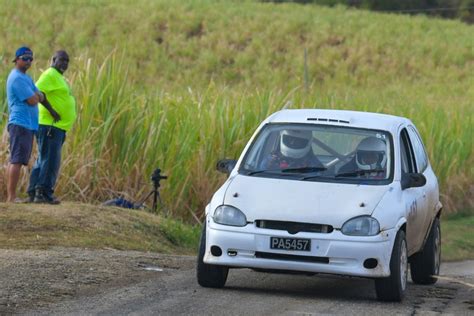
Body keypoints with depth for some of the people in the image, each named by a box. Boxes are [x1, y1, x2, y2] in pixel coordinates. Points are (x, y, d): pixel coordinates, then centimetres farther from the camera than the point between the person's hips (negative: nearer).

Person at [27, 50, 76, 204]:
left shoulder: (58, 77, 23)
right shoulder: (50, 74, -9)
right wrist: (51, 111, -22)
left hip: (58, 126, 11)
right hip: (50, 125, -11)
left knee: (43, 160, 11)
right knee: (50, 160, -12)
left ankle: (33, 193, 13)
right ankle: (44, 193, -14)